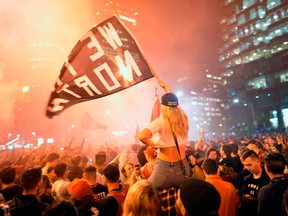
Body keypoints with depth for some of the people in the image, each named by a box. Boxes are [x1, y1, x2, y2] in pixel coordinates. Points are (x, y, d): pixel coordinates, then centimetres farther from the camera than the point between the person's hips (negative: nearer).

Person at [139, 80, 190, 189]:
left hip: (165, 166, -5)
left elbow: (142, 136, -31)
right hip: (182, 167, 5)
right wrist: (166, 86, 32)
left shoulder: (161, 121, -16)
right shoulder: (183, 117, 0)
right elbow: (174, 102, 19)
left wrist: (154, 145, -11)